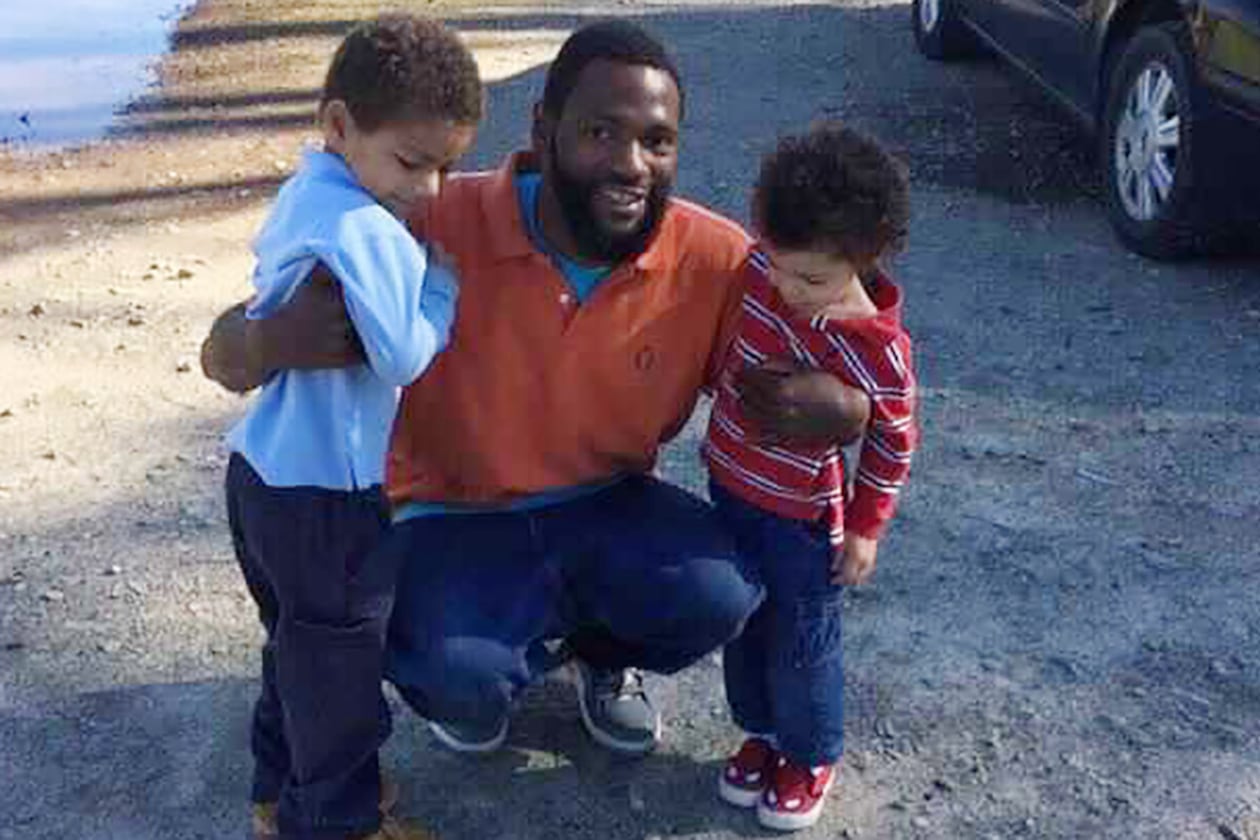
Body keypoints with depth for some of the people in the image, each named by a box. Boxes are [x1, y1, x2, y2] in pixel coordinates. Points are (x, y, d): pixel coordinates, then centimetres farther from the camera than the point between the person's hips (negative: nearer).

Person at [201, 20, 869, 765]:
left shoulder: (714, 259, -17)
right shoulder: (434, 229, -24)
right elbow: (226, 357, -19)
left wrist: (839, 405, -30)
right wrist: (273, 341, -45)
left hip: (604, 507, 2)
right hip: (455, 520, -2)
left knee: (718, 595, -25)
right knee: (461, 678, -29)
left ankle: (600, 649, 13)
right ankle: (471, 677, 13)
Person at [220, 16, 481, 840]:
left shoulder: (305, 196, 6)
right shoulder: (366, 228, -25)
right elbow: (405, 355, -27)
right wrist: (445, 281, -14)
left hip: (268, 470, 10)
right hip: (323, 493, -10)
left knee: (299, 644, 25)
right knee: (338, 661, 9)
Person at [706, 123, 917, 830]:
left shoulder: (876, 350, -27)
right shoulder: (756, 268, -14)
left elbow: (893, 443, -12)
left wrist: (865, 527, -6)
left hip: (801, 517, -5)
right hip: (729, 486, 6)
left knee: (801, 644, 12)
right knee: (743, 626, 21)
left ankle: (812, 757, 37)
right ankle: (764, 731, 44)